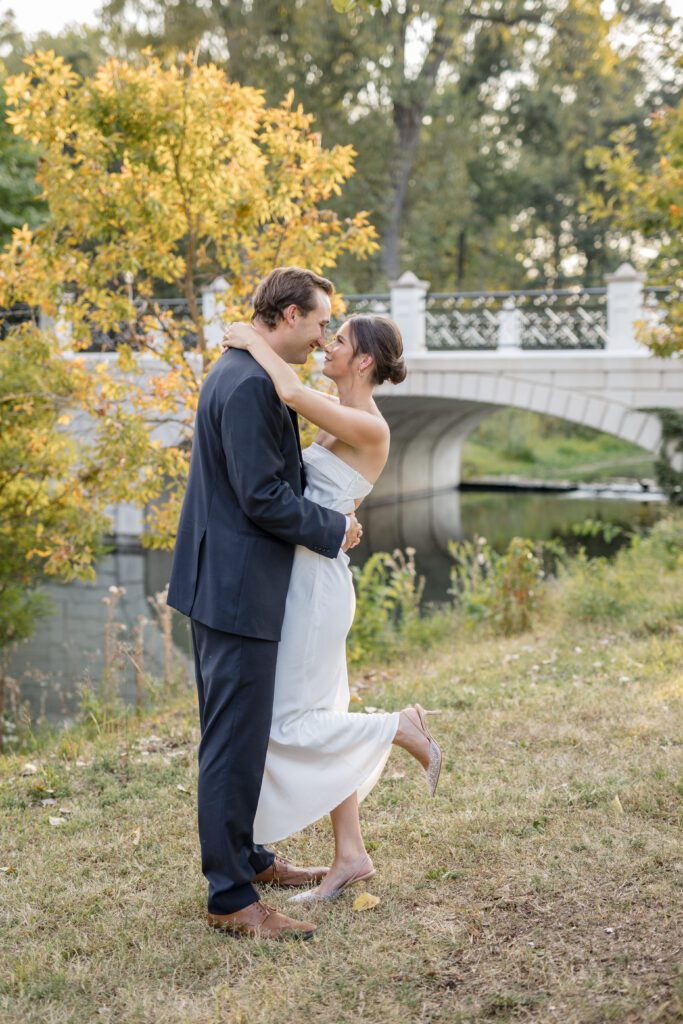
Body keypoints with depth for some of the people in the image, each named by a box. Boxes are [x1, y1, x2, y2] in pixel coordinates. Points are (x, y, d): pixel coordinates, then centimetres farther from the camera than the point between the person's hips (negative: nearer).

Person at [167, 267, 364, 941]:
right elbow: (262, 496, -23)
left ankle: (244, 857, 35)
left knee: (237, 735, 20)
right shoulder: (249, 385, -19)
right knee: (235, 741, -4)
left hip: (228, 585, 11)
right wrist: (333, 531, -10)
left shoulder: (240, 374, 15)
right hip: (236, 588, -11)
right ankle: (231, 900, 5)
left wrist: (328, 513, 14)